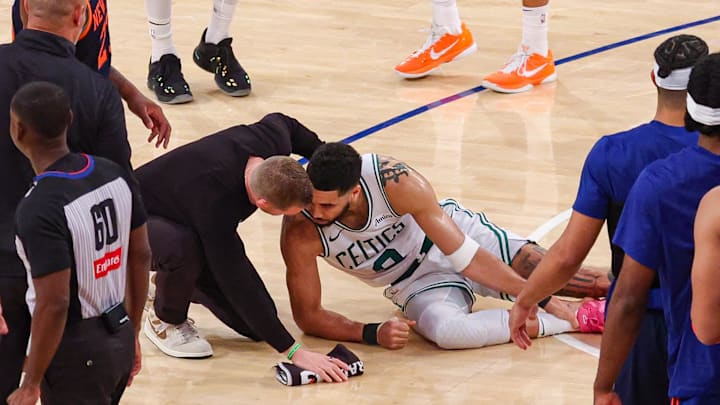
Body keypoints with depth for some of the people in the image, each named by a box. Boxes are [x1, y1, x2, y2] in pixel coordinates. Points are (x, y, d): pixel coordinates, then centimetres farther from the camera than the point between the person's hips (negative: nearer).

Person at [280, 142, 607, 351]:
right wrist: (371, 333, -32)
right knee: (446, 329, -32)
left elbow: (466, 255, -23)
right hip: (417, 284, 0)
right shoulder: (301, 233, -29)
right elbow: (308, 315, -16)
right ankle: (578, 317, -21)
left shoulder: (396, 181, -32)